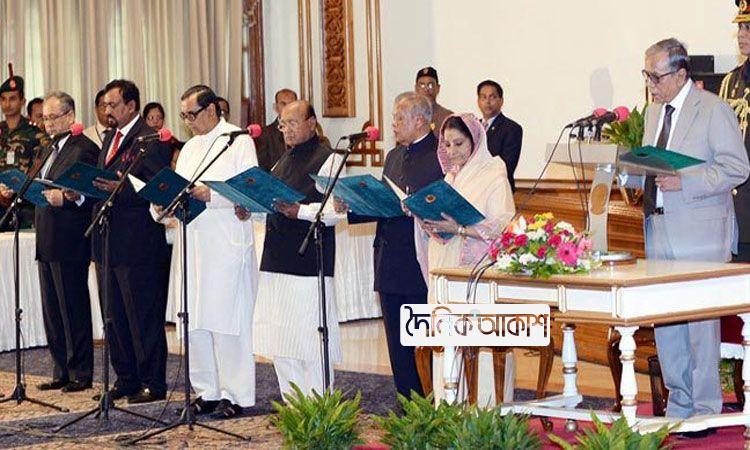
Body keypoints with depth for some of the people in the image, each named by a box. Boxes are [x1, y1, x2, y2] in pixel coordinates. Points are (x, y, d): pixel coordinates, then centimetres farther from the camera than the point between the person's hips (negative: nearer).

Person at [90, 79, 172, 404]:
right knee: (114, 316, 13)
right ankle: (126, 380, 23)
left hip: (138, 244, -9)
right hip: (108, 242, 9)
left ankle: (153, 383, 6)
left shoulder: (151, 141, -11)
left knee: (144, 316, -2)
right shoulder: (111, 137, 17)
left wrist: (120, 189, -27)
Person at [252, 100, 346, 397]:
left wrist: (299, 211, -24)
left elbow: (336, 210, -14)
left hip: (309, 260, -8)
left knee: (308, 338, -8)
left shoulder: (328, 159, -5)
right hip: (276, 261, 8)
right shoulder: (283, 162, 20)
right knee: (279, 341, 9)